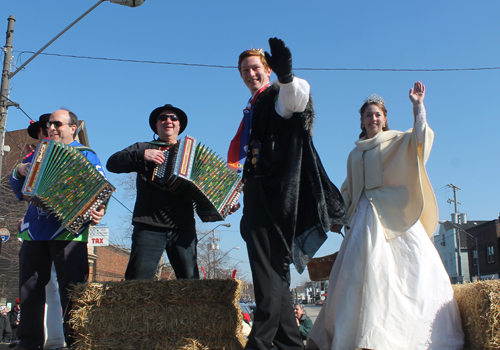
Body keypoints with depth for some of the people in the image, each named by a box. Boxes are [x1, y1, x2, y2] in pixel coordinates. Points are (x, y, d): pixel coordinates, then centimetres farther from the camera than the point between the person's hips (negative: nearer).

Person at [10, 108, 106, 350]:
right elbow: (18, 190, 25)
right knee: (30, 286, 6)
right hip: (34, 230, 5)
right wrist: (19, 171, 4)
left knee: (72, 288, -8)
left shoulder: (86, 155, 8)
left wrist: (98, 212, -23)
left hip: (67, 230, -5)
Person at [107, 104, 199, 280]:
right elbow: (112, 163, 5)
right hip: (149, 226, -1)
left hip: (182, 226, 1)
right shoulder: (144, 147, 18)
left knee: (191, 281, -7)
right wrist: (141, 155, -11)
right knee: (137, 279, -11)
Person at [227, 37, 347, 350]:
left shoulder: (278, 95, -1)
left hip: (274, 193, -9)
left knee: (269, 268, -14)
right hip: (256, 194, 9)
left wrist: (287, 75, -48)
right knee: (274, 270, 10)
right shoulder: (252, 110, 25)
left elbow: (299, 94, -27)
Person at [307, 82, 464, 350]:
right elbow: (348, 191, 24)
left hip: (395, 214, -3)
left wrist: (417, 105, -15)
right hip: (366, 215, 3)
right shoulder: (355, 154, 23)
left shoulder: (396, 141, 12)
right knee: (367, 269, -8)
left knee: (414, 267, -13)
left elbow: (421, 136, -9)